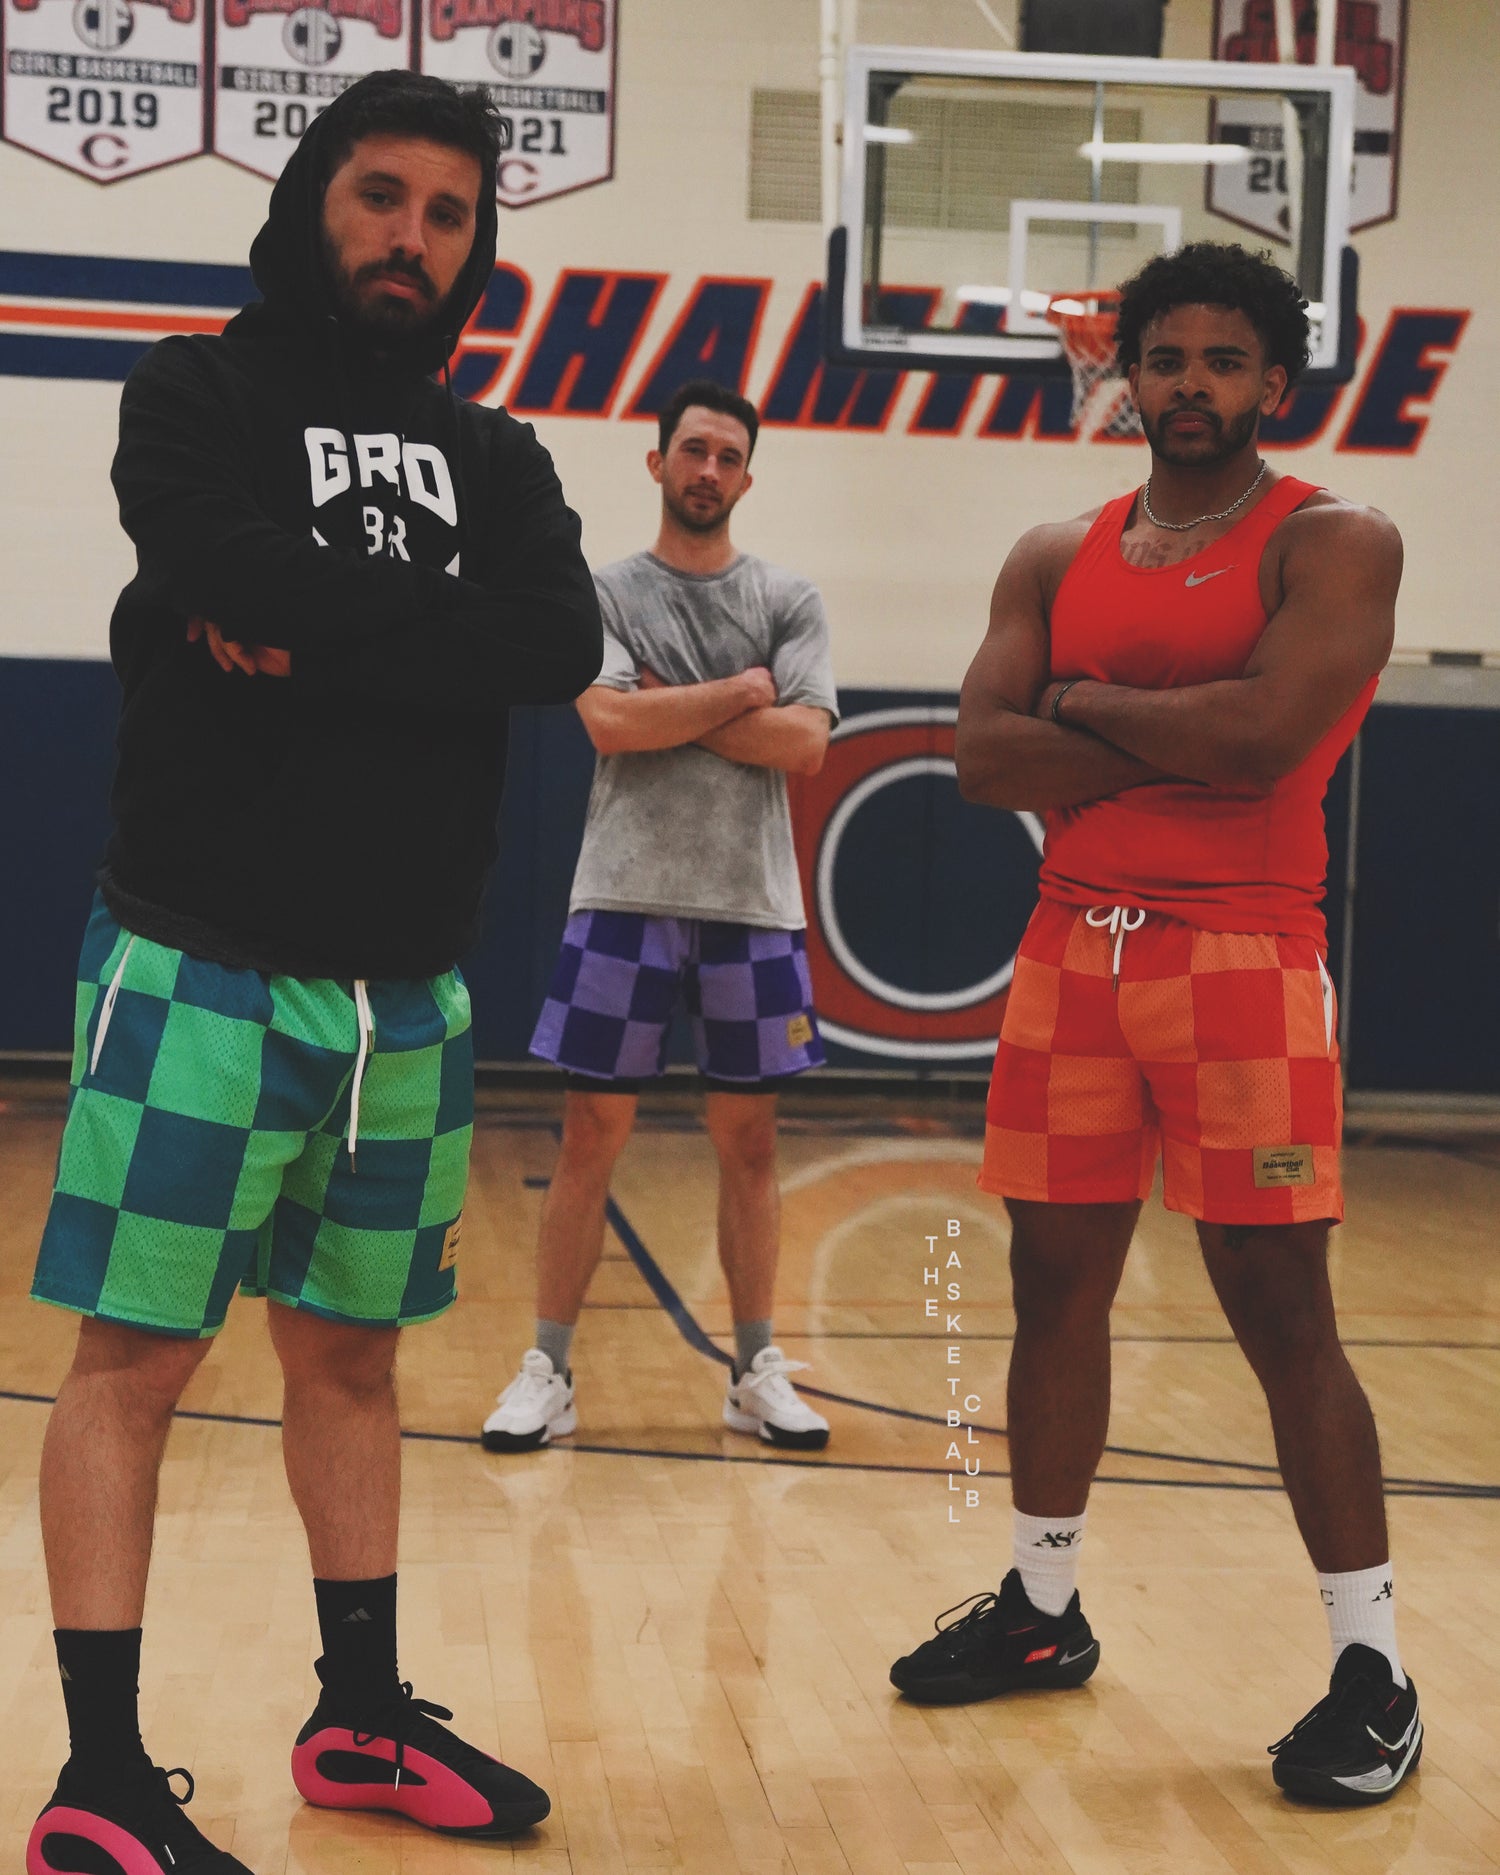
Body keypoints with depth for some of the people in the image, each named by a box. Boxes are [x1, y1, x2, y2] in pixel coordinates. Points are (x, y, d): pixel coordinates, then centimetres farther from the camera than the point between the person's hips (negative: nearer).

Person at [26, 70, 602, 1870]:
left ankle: (360, 1717, 27)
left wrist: (311, 632, -14)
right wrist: (429, 612, -10)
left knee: (350, 1350, 14)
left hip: (406, 995, 5)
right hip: (200, 973, -5)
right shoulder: (201, 393, 0)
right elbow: (230, 575, -22)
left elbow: (562, 644, -8)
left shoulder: (491, 456, 12)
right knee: (133, 1358, -3)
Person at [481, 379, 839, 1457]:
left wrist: (669, 708, -8)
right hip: (626, 896, -1)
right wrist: (742, 693, -7)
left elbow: (805, 747, -6)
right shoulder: (605, 592, 4)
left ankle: (758, 1372, 18)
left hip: (753, 905, 2)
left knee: (750, 1141, 8)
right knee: (593, 1135, 0)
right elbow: (612, 723, -13)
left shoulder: (789, 601, 8)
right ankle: (550, 1372, 9)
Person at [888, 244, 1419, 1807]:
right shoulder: (1056, 559, 12)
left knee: (1281, 1312, -4)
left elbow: (1264, 733, -20)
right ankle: (1042, 1607, 28)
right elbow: (984, 757, -1)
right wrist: (1182, 749, -11)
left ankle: (1374, 1672, 7)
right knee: (1056, 1280, 12)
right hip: (1072, 952, 6)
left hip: (1243, 961, -5)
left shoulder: (1333, 545, -3)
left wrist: (1083, 705, -6)